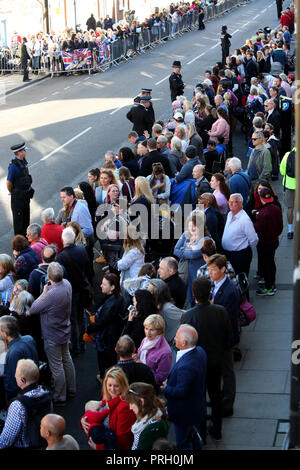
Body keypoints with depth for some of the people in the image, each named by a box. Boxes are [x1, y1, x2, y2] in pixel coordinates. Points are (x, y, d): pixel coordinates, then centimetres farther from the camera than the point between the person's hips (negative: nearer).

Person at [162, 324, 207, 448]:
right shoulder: (199, 351, -6)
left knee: (184, 446, 10)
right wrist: (170, 380, 2)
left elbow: (181, 392, -30)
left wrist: (165, 389, -14)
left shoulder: (185, 366, -37)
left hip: (186, 415, -9)